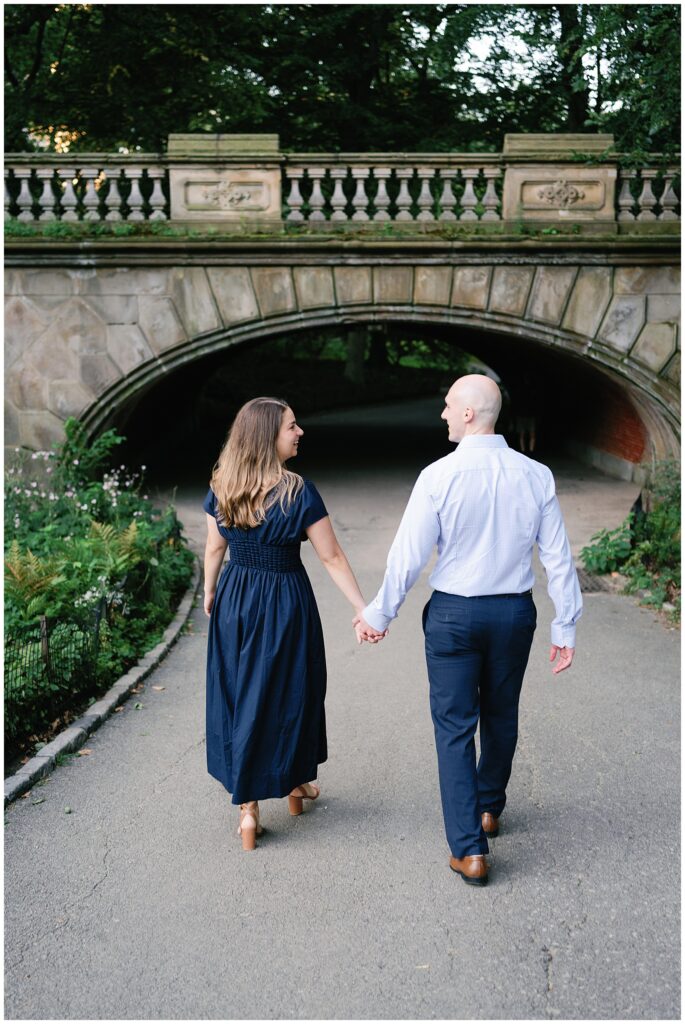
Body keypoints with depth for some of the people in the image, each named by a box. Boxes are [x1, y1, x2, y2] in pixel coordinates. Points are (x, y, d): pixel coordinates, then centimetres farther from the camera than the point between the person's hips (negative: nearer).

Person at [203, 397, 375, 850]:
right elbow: (332, 557, -16)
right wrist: (363, 608, -10)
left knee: (238, 695, 13)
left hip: (234, 601, 4)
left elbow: (214, 549, 6)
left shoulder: (221, 488, -4)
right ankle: (294, 783, 35)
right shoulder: (299, 492, -18)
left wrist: (210, 593, 20)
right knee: (287, 694, 14)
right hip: (285, 602, -4)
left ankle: (249, 807, 18)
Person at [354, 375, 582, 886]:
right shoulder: (536, 476, -5)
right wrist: (566, 627, 6)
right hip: (515, 613, 3)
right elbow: (558, 557, -3)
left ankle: (470, 849, 7)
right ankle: (489, 808, 43)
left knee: (455, 727, 7)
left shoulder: (439, 476, -14)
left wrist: (379, 615, 2)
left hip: (453, 613, -3)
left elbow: (409, 556, -11)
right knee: (501, 716, 22)